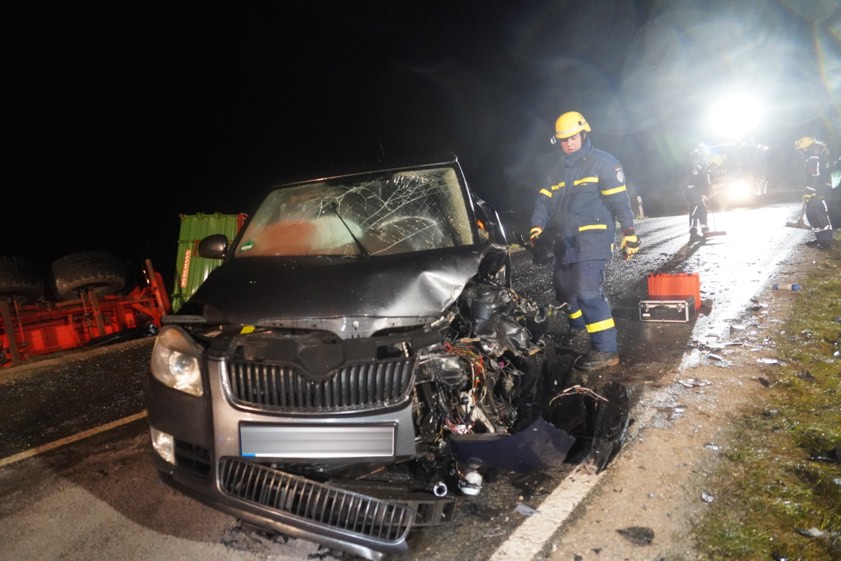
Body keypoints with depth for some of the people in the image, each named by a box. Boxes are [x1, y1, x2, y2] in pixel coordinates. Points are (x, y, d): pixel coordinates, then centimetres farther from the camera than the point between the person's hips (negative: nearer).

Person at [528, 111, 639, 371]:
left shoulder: (602, 162, -3)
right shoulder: (557, 169, 17)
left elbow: (619, 199, -8)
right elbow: (544, 200, 13)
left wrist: (629, 232, -13)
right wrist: (537, 227, -2)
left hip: (592, 239, -7)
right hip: (565, 242, 7)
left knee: (588, 291, -17)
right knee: (563, 287, 16)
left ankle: (606, 349, -11)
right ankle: (579, 325, 43)